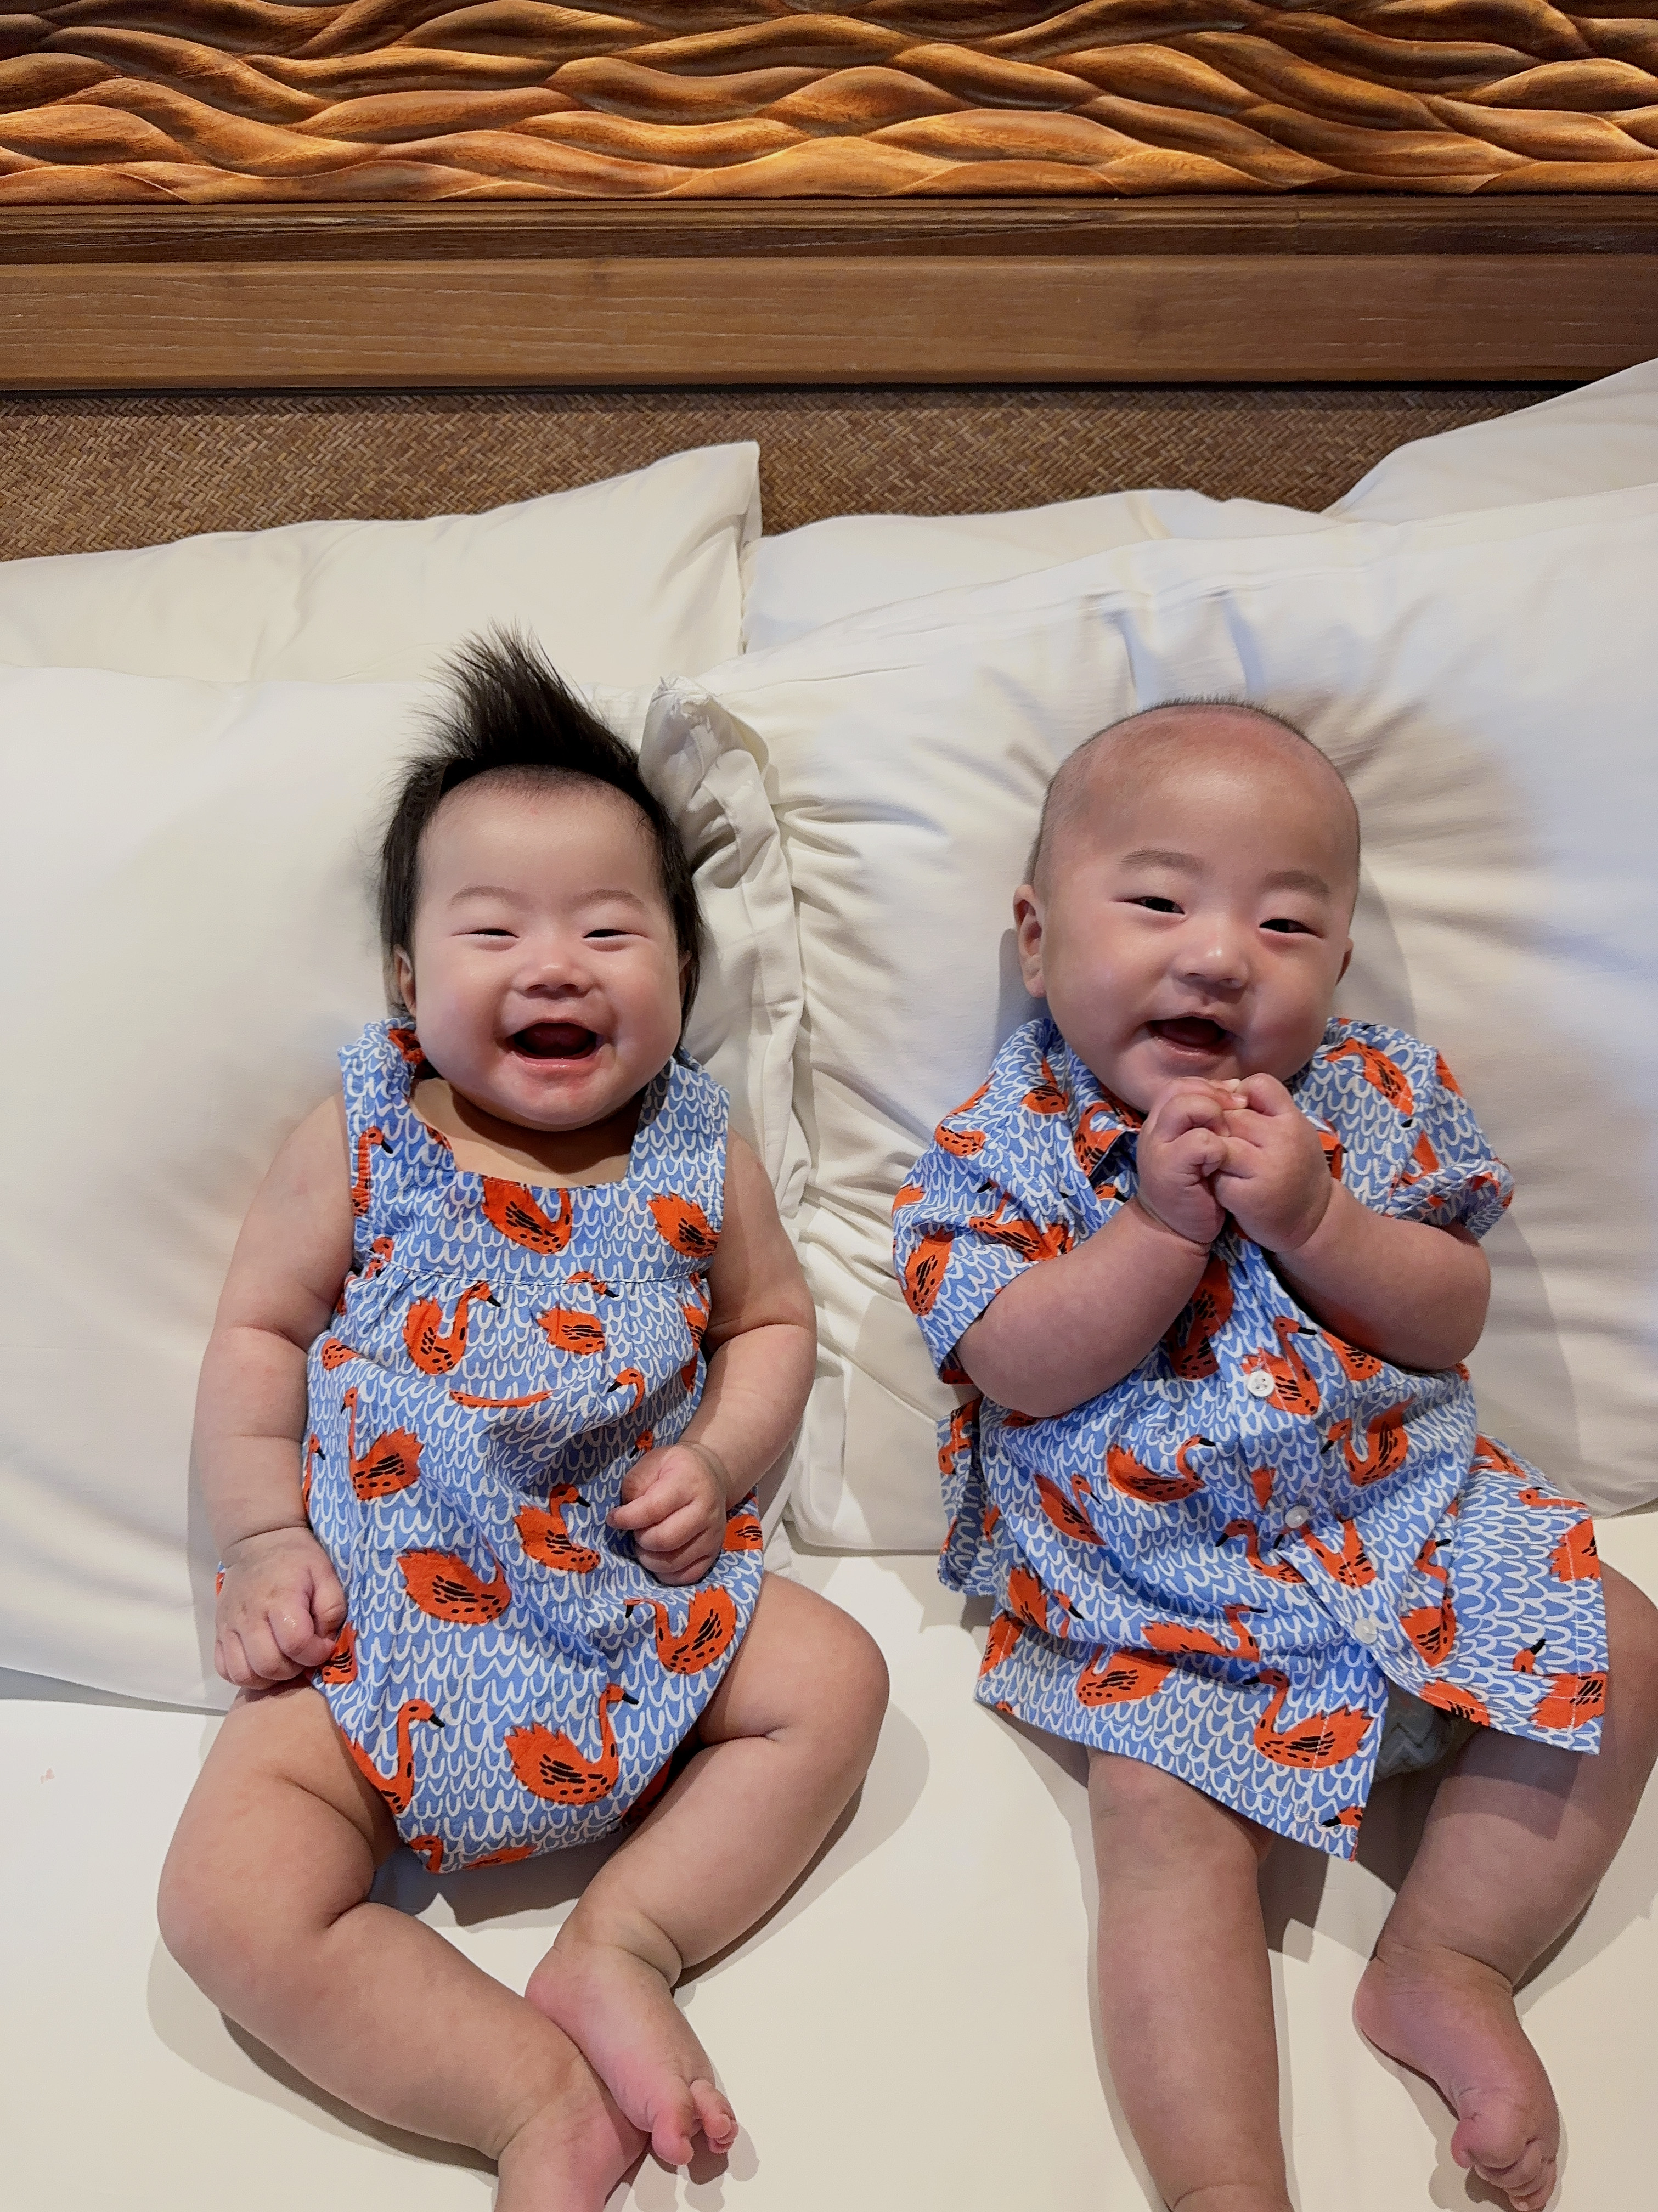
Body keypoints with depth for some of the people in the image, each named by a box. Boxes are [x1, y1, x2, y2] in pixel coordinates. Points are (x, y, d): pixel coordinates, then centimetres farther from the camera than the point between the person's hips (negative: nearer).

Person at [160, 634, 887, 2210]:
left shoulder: (699, 1161, 1)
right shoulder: (356, 1140, -2)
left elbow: (769, 1320, 14)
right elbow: (259, 1332, 4)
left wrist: (718, 1459, -5)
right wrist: (265, 1537, -5)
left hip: (636, 1594, 2)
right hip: (373, 1618, -1)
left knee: (835, 1678, -10)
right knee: (225, 1906, -19)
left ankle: (625, 1941, -5)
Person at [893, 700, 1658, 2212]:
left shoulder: (1382, 1097, 0)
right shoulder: (1007, 1146, -7)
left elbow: (1452, 1320, -4)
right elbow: (1020, 1370, -16)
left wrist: (1311, 1216, -22)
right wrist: (1167, 1220, -26)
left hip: (1405, 1511, 4)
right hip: (1156, 1590, -3)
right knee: (1167, 1818, -20)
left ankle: (1449, 1960, 3)